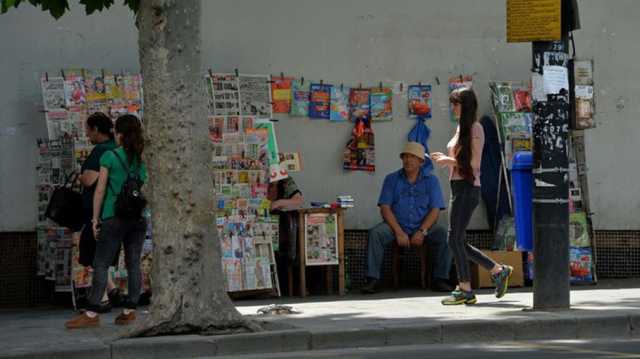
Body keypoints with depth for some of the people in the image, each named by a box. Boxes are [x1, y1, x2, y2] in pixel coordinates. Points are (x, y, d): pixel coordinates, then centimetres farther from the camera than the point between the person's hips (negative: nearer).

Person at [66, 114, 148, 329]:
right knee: (133, 264, 7)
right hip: (138, 218, 5)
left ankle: (92, 314, -6)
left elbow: (100, 190, -5)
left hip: (114, 217, -4)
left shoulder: (110, 157, -6)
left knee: (101, 264, -2)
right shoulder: (143, 158, 6)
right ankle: (130, 311, 6)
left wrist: (96, 218, 0)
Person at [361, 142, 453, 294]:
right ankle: (373, 279, -28)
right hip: (396, 225, 0)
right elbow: (385, 208, -2)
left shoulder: (431, 180, 7)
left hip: (423, 226, 0)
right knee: (375, 233, -29)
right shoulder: (392, 179, 7)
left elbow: (435, 210, -1)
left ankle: (440, 279, -21)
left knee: (442, 234, -29)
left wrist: (422, 231, -17)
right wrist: (399, 232, -15)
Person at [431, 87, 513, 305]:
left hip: (468, 187, -10)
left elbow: (473, 162, -14)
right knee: (459, 243, 10)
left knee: (455, 239, -10)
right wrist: (445, 159, 11)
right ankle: (499, 271, 19)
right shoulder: (461, 128, 18)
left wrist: (449, 160, -12)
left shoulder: (475, 128, -9)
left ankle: (465, 291, -5)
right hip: (458, 187, 10)